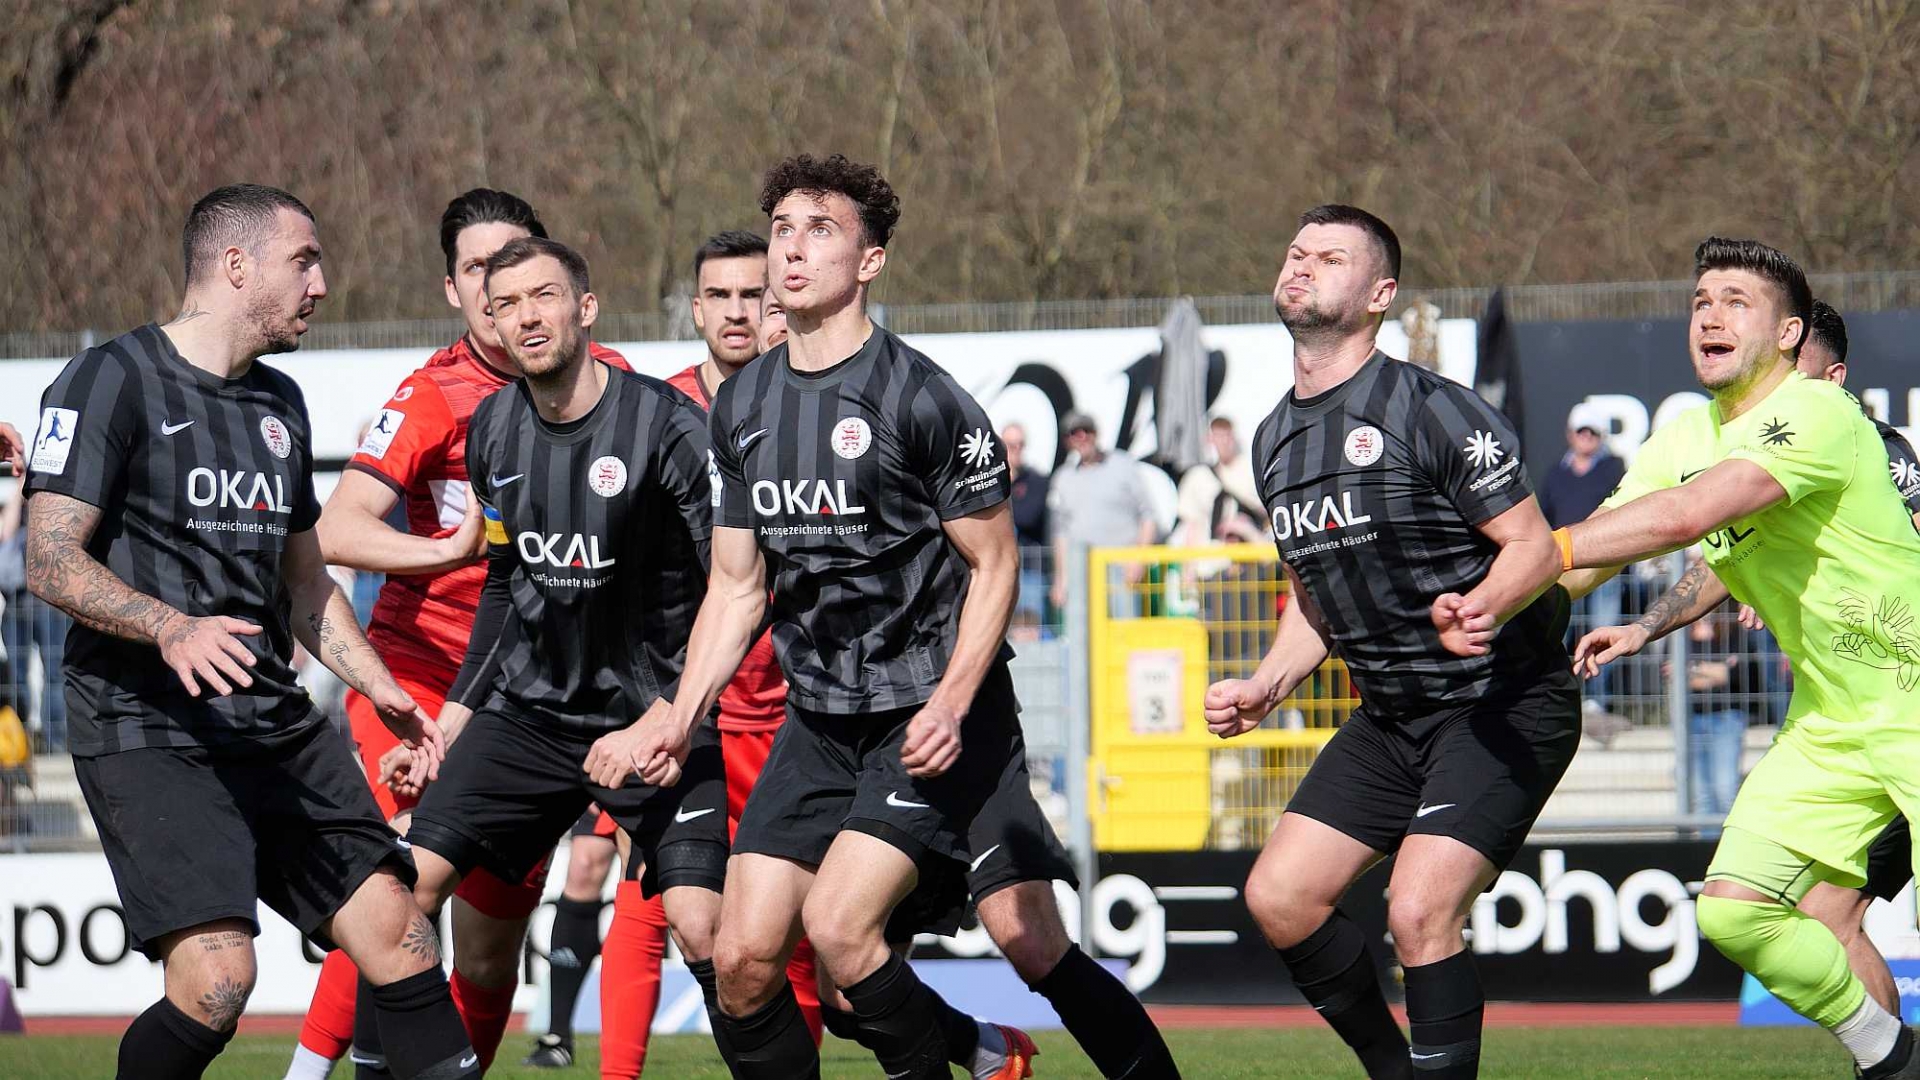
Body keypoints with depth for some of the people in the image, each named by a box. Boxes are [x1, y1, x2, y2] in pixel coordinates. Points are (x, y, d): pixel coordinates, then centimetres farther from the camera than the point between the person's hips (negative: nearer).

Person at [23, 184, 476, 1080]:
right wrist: (171, 629, -29)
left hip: (275, 727, 8)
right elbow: (51, 563, -14)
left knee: (397, 931, -1)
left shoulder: (279, 403, 18)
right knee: (217, 977, -20)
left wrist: (379, 687, 14)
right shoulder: (113, 382, -6)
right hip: (145, 729, -7)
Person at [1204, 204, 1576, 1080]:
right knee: (1278, 898, 3)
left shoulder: (1430, 410, -15)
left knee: (1419, 911, -21)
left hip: (1502, 704, -8)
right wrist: (1264, 687, 6)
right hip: (1391, 714, 8)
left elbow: (1535, 548, -17)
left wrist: (1475, 610, -36)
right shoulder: (1276, 441, 9)